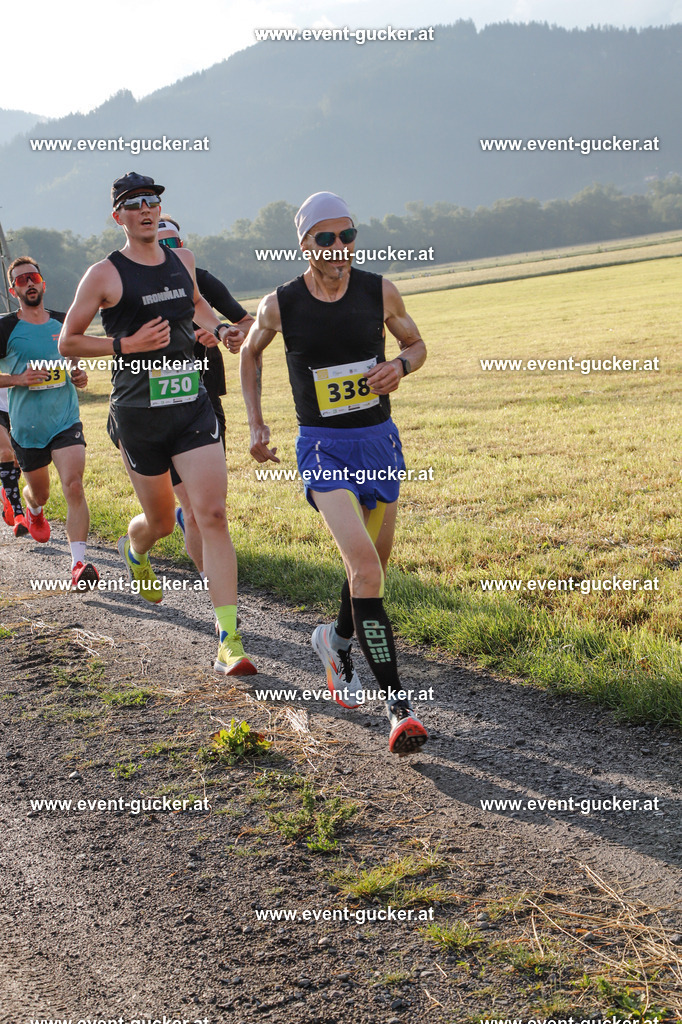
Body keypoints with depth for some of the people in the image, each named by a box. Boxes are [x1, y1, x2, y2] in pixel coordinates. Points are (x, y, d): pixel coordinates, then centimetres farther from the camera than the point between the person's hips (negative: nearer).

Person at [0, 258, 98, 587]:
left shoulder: (63, 323, 6)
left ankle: (79, 564, -22)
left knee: (74, 486, -18)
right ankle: (33, 512, 56)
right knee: (39, 492, 16)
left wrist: (80, 376, 0)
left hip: (66, 422, 1)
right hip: (26, 427, -1)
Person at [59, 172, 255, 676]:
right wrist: (127, 345, -14)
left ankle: (230, 640, -12)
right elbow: (68, 341, -1)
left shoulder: (182, 260, 9)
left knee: (213, 516, -11)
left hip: (194, 406, 3)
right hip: (139, 415, -3)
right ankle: (134, 549, 52)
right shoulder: (105, 274, -5)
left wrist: (220, 328, 11)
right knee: (162, 521, 11)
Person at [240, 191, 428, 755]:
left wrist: (401, 365, -11)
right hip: (323, 448, -4)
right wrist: (256, 423, 7)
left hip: (380, 440, 4)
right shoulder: (280, 305, -7)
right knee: (364, 563, -20)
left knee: (373, 565, 15)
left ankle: (337, 639, 46)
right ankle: (398, 705, -19)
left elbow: (416, 343, 12)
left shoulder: (380, 291, -3)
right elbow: (250, 351, 13)